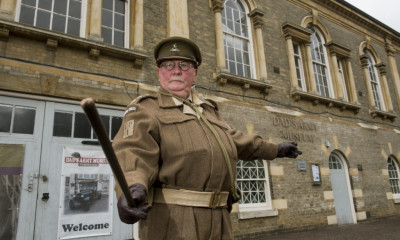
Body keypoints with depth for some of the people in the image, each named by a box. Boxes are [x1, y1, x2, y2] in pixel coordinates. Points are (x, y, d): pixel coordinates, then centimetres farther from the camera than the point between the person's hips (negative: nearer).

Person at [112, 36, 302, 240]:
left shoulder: (208, 110, 19)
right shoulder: (145, 110, -1)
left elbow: (234, 140, 32)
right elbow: (133, 151, -18)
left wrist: (275, 150, 41)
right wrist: (133, 188, -39)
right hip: (172, 222, -6)